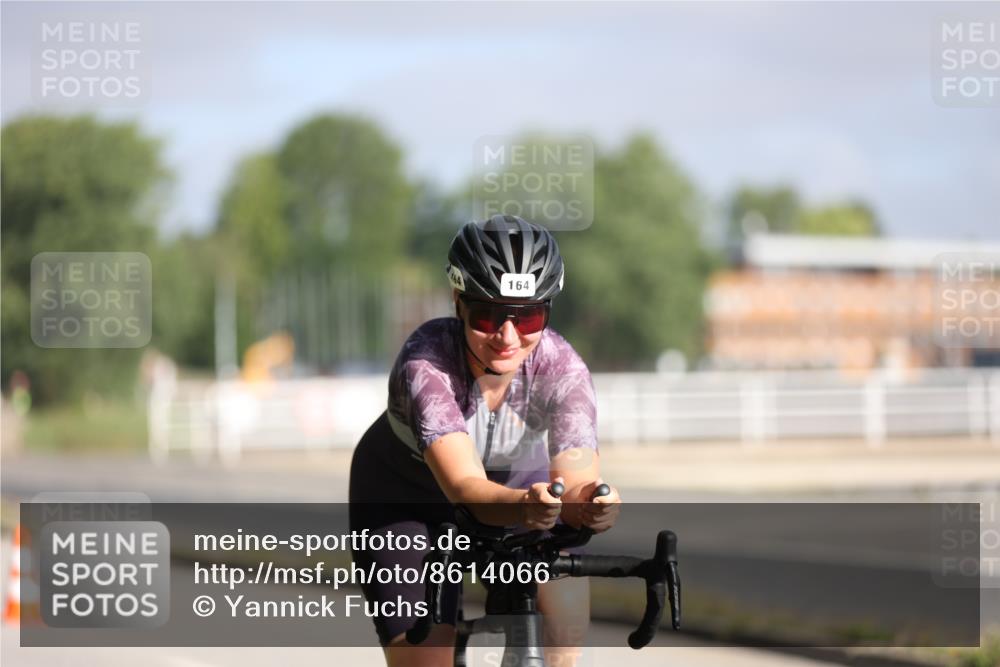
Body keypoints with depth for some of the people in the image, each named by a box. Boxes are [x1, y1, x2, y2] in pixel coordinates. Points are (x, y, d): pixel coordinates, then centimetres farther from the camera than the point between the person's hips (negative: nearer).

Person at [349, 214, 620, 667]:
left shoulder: (561, 367, -29)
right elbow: (465, 486, -47)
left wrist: (590, 505, -64)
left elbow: (578, 478, -40)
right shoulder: (424, 363, -36)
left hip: (517, 476, 2)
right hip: (406, 496, -2)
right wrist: (524, 507, -69)